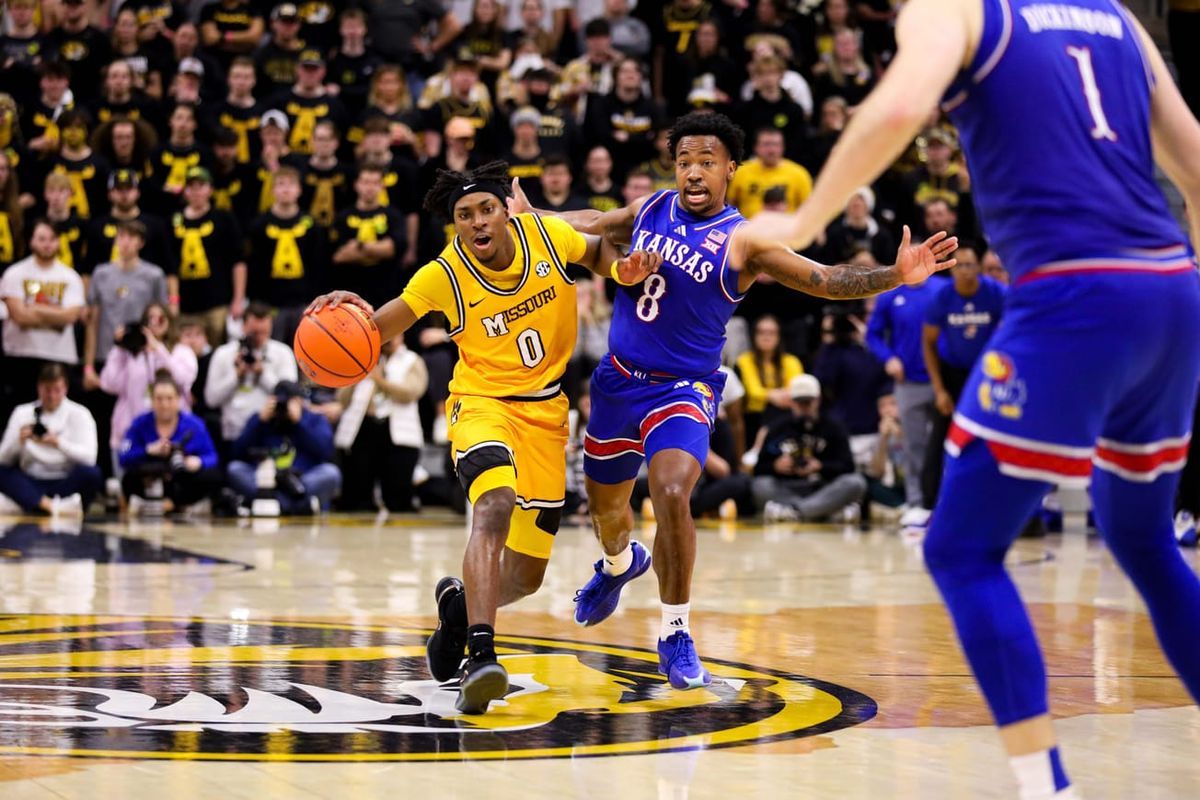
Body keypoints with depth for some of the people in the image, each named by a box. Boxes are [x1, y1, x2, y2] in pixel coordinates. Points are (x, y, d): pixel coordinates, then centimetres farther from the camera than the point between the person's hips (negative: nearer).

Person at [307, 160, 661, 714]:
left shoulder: (548, 234, -8)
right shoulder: (444, 275, -15)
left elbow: (596, 251, 13)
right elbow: (383, 327, -9)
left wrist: (622, 271, -9)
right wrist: (356, 313, -32)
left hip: (546, 411, 4)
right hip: (482, 401, -3)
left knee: (525, 578, 4)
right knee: (495, 506, -37)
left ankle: (460, 602, 38)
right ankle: (481, 656, -41)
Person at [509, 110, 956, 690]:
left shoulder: (741, 241, -13)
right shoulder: (650, 209, 1)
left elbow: (825, 279, -20)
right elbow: (594, 227, 21)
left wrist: (894, 276, -34)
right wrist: (532, 216, 23)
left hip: (682, 388, -5)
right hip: (617, 379, 5)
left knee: (671, 495, -28)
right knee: (604, 502, 20)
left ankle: (674, 633, -12)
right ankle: (619, 562, 58)